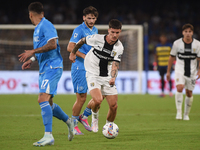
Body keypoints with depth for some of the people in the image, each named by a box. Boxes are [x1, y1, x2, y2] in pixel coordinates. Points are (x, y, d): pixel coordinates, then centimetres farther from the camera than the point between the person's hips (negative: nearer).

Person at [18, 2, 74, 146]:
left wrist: (32, 52, -22)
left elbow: (52, 45, -24)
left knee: (43, 99, -20)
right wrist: (31, 60, 21)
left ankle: (48, 136, -24)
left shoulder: (46, 25, -11)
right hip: (44, 69, 10)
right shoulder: (38, 28, 19)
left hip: (52, 68, -10)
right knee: (48, 103, 14)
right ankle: (69, 121, 34)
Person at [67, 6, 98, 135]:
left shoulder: (95, 30, 14)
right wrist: (84, 56, -23)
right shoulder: (79, 30, -10)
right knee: (81, 98, -6)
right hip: (80, 68, -7)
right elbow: (70, 47, -17)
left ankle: (84, 116, 17)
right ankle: (73, 125, 9)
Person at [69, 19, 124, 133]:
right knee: (98, 100, -25)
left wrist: (113, 78, -35)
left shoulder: (119, 47, -8)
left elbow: (115, 64, -17)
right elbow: (82, 41, 6)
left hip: (108, 77, 2)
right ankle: (95, 116, 10)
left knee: (114, 106, -3)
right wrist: (73, 53, 18)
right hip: (93, 75, -2)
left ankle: (109, 126, 25)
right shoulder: (97, 39, -13)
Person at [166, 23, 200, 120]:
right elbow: (172, 57, 6)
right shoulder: (177, 43, -3)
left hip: (192, 72, 1)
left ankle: (186, 114, 24)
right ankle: (179, 112, -19)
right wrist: (168, 71, 8)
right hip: (180, 70, -1)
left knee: (189, 93, 6)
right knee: (179, 88, -24)